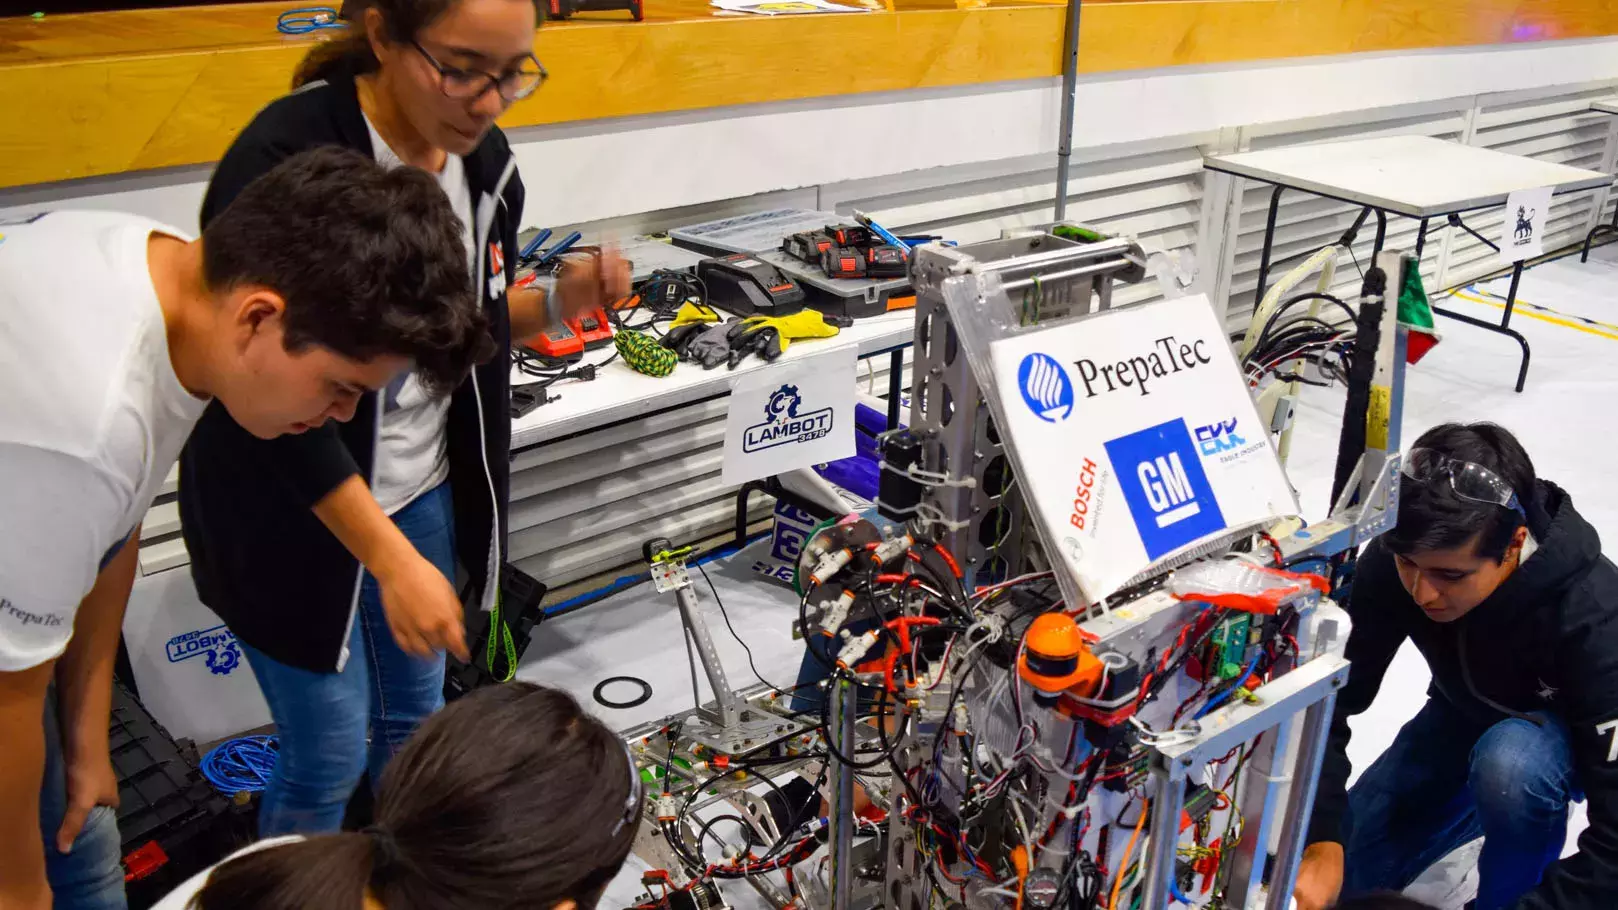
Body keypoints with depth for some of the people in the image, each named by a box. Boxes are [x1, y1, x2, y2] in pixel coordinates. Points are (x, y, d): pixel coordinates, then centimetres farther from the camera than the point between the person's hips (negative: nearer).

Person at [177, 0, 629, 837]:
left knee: (414, 720, 21)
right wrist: (393, 561, -27)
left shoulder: (484, 160, -4)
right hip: (293, 513, -6)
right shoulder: (284, 164, -25)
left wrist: (560, 301, -12)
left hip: (424, 491, 6)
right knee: (328, 760, 7)